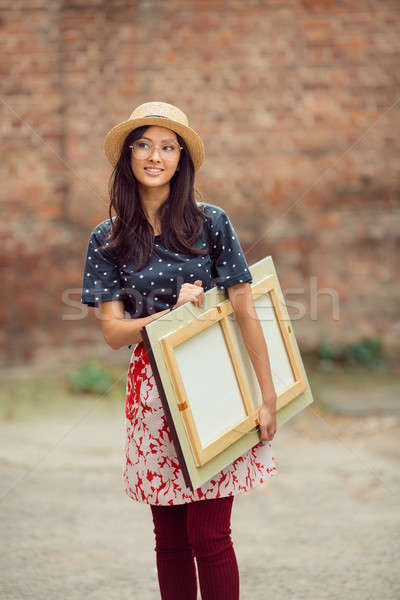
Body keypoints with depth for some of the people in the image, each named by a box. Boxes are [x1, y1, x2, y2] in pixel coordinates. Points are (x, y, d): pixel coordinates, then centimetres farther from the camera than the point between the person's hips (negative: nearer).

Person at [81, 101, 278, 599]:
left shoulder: (210, 222, -3)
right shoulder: (107, 239, 2)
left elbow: (245, 313, -2)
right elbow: (113, 333, -1)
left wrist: (268, 397, -3)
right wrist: (172, 311, -17)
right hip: (151, 392, 2)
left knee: (209, 536, -5)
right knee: (170, 538, 7)